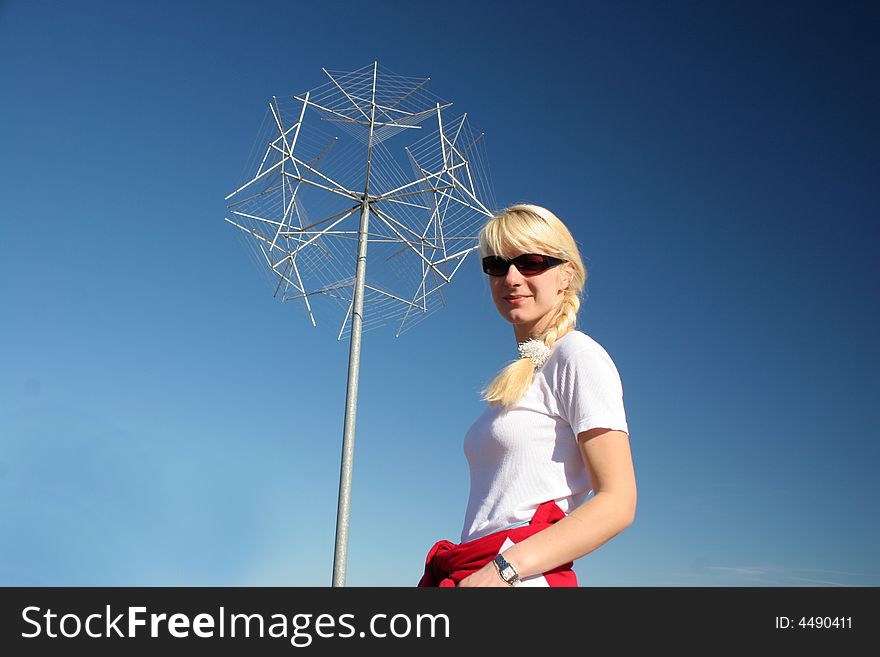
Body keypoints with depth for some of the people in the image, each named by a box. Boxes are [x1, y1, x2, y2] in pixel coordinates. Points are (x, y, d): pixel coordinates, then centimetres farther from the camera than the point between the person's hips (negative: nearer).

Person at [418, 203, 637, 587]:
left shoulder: (579, 355, -5)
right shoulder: (517, 376, 18)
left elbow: (617, 502, -12)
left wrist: (505, 567, -19)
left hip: (526, 577, -6)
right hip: (470, 572, 6)